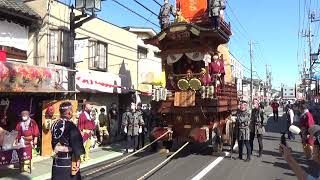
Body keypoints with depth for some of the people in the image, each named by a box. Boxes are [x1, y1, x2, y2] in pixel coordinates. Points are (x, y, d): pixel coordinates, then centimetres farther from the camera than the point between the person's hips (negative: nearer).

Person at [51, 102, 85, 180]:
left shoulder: (55, 124, 2)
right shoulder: (70, 126, -19)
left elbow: (53, 143, 12)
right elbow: (76, 145, -18)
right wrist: (77, 159, -8)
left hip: (57, 161, 7)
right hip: (68, 161, -6)